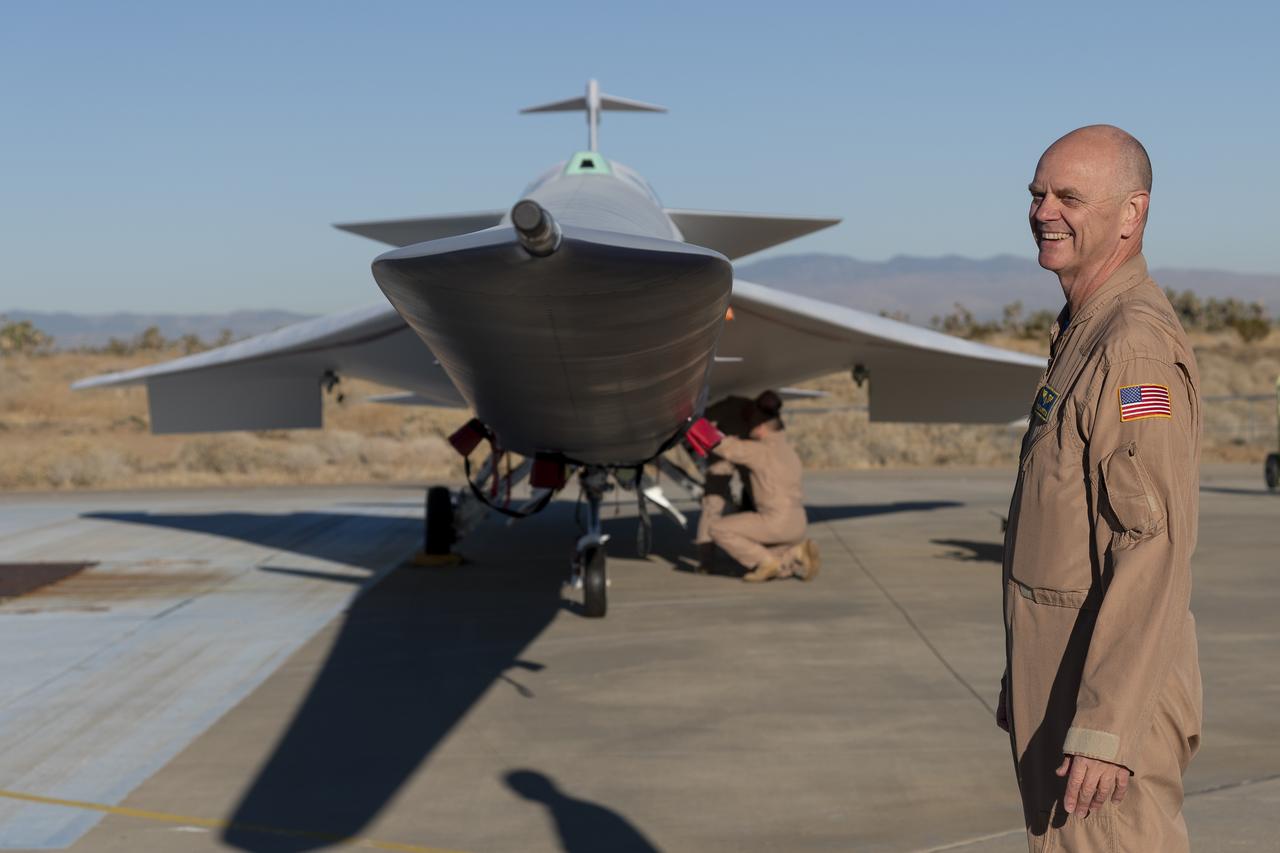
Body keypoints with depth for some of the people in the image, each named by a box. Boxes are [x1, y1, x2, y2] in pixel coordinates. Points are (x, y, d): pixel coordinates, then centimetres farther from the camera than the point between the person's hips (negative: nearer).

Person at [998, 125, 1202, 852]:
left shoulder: (1138, 345, -18)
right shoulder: (1083, 334, 14)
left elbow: (1155, 549, -24)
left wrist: (1104, 729, -26)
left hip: (1112, 691, -10)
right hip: (1058, 682, 10)